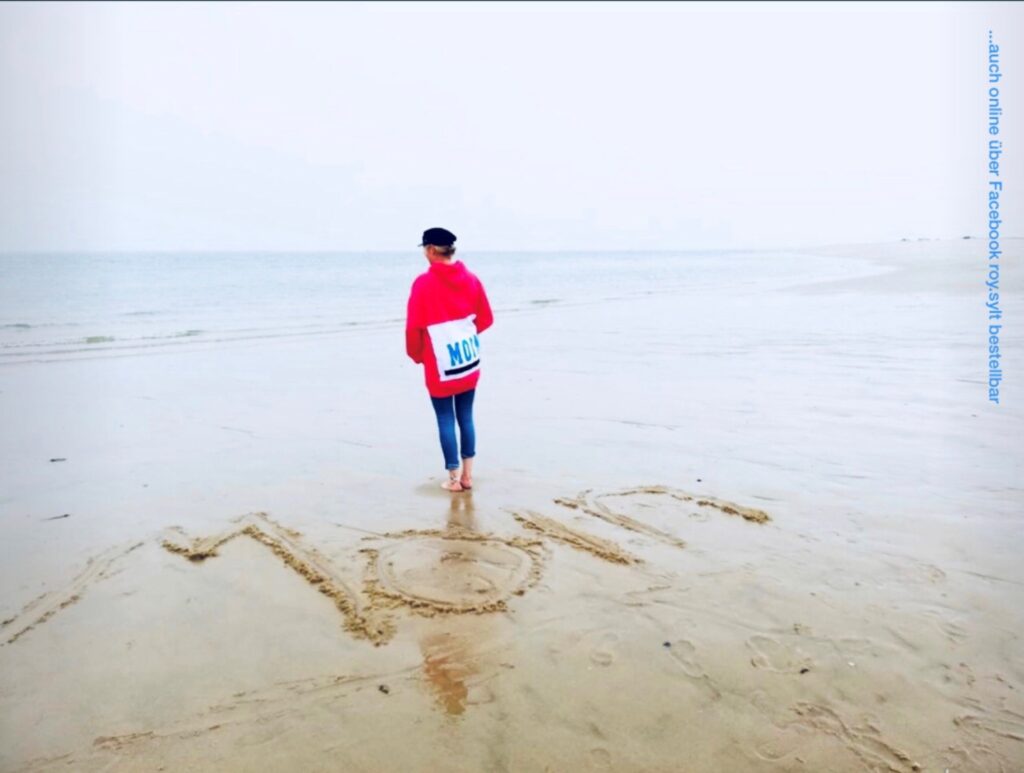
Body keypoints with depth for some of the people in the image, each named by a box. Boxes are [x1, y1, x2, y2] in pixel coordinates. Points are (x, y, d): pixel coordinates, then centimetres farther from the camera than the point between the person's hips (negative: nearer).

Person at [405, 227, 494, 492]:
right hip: (469, 361, 5)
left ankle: (454, 478, 12)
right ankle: (467, 475, 18)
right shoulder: (471, 278, 1)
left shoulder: (424, 283, -13)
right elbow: (486, 318, 8)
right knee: (466, 417, 13)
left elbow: (414, 326, -12)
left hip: (440, 366, -4)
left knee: (445, 420, 6)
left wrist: (416, 355, 4)